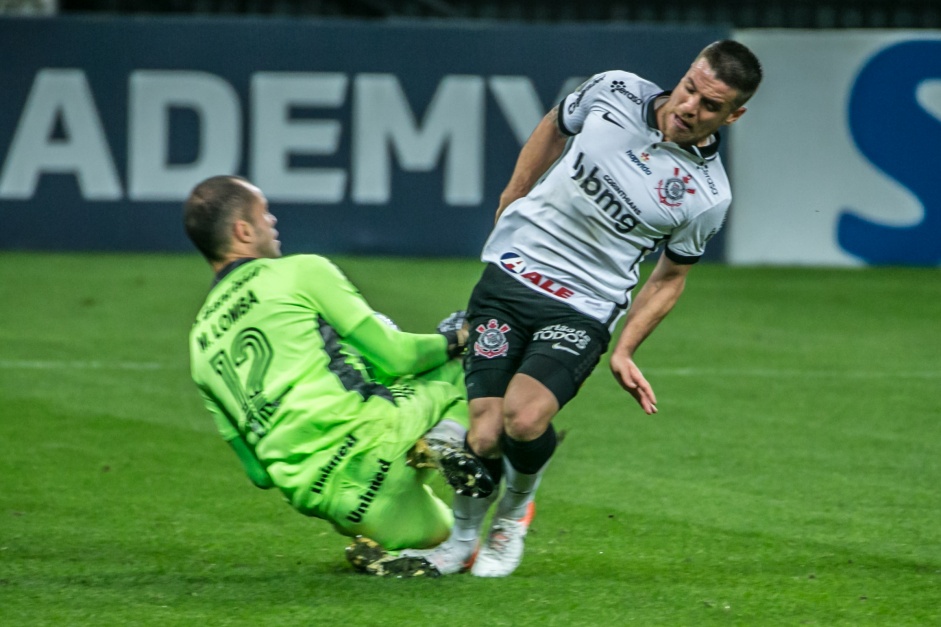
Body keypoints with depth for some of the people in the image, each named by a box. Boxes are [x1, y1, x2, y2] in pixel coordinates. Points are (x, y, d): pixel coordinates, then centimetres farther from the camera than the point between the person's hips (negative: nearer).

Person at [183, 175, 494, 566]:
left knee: (435, 534, 30)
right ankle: (452, 437, -19)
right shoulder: (302, 271, 5)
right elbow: (392, 354, 1)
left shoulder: (201, 342, 22)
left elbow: (258, 470, 22)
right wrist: (453, 341, 19)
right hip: (365, 437, -6)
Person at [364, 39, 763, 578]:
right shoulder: (616, 91, -6)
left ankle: (515, 513, 8)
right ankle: (462, 536, 20)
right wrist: (513, 197, 22)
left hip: (582, 311, -1)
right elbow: (555, 128, 16)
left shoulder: (708, 197, -8)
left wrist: (624, 352, 3)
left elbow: (670, 275, 9)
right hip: (510, 274, 1)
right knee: (484, 436, -12)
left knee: (525, 419, -26)